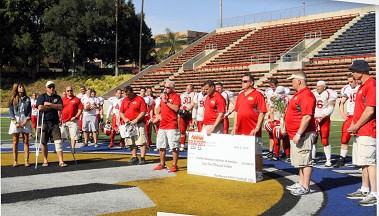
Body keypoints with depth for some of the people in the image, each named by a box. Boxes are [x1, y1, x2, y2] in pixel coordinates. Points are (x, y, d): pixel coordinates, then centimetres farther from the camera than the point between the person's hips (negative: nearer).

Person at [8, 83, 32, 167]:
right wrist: (15, 122, -9)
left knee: (26, 141, -1)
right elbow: (11, 111, 1)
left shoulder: (27, 99, 9)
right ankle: (15, 161, 5)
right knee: (15, 142, 1)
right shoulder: (13, 99, 4)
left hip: (25, 121, 1)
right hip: (15, 121, -1)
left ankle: (26, 160, 0)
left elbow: (30, 111, 7)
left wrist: (26, 121, -6)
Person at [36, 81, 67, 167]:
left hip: (54, 122, 1)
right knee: (44, 142, 6)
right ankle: (45, 161, 18)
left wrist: (49, 104, -10)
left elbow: (60, 107, -5)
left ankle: (61, 161, -7)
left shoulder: (58, 97, 10)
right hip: (44, 122, -1)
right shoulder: (42, 97, 3)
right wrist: (54, 107, -7)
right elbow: (40, 108, -13)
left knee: (58, 141, -6)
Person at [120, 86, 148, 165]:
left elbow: (143, 112, -10)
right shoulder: (124, 100, 13)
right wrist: (124, 119, -5)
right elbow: (121, 112, 15)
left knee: (141, 141, -9)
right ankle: (134, 158, 19)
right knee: (131, 142, 10)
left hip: (138, 124, -6)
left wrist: (136, 120, -16)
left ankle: (142, 158, -6)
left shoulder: (140, 99, -4)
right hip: (128, 124, 6)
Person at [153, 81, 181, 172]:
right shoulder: (163, 96, 17)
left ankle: (174, 165, 1)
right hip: (162, 125, 8)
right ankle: (162, 164, 23)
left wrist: (166, 101, -18)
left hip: (172, 126, -8)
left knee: (174, 147, -5)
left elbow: (176, 108, -22)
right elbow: (159, 108, 32)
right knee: (161, 146, 13)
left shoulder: (176, 97, -6)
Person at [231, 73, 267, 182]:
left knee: (256, 153, 1)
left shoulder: (258, 95, -7)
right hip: (240, 131, 7)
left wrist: (257, 128, -15)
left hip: (253, 131, -7)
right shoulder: (240, 96, 15)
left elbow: (262, 113, -11)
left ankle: (259, 174, 12)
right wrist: (234, 127, 12)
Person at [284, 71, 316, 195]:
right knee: (300, 161, 17)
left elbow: (307, 116, -25)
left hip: (303, 134, -11)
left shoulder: (306, 95, -18)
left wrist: (299, 134, -25)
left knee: (305, 161, -5)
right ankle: (301, 184, 27)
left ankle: (305, 187, 0)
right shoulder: (298, 94, 17)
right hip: (296, 135, 11)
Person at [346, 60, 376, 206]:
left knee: (369, 162, -8)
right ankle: (364, 190, 25)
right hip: (360, 132, 10)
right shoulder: (362, 86, 17)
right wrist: (353, 125, 12)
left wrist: (356, 126, -13)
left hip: (367, 131, -10)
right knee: (363, 162, 16)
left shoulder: (371, 85, -14)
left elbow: (369, 110, -20)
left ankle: (374, 194, -5)